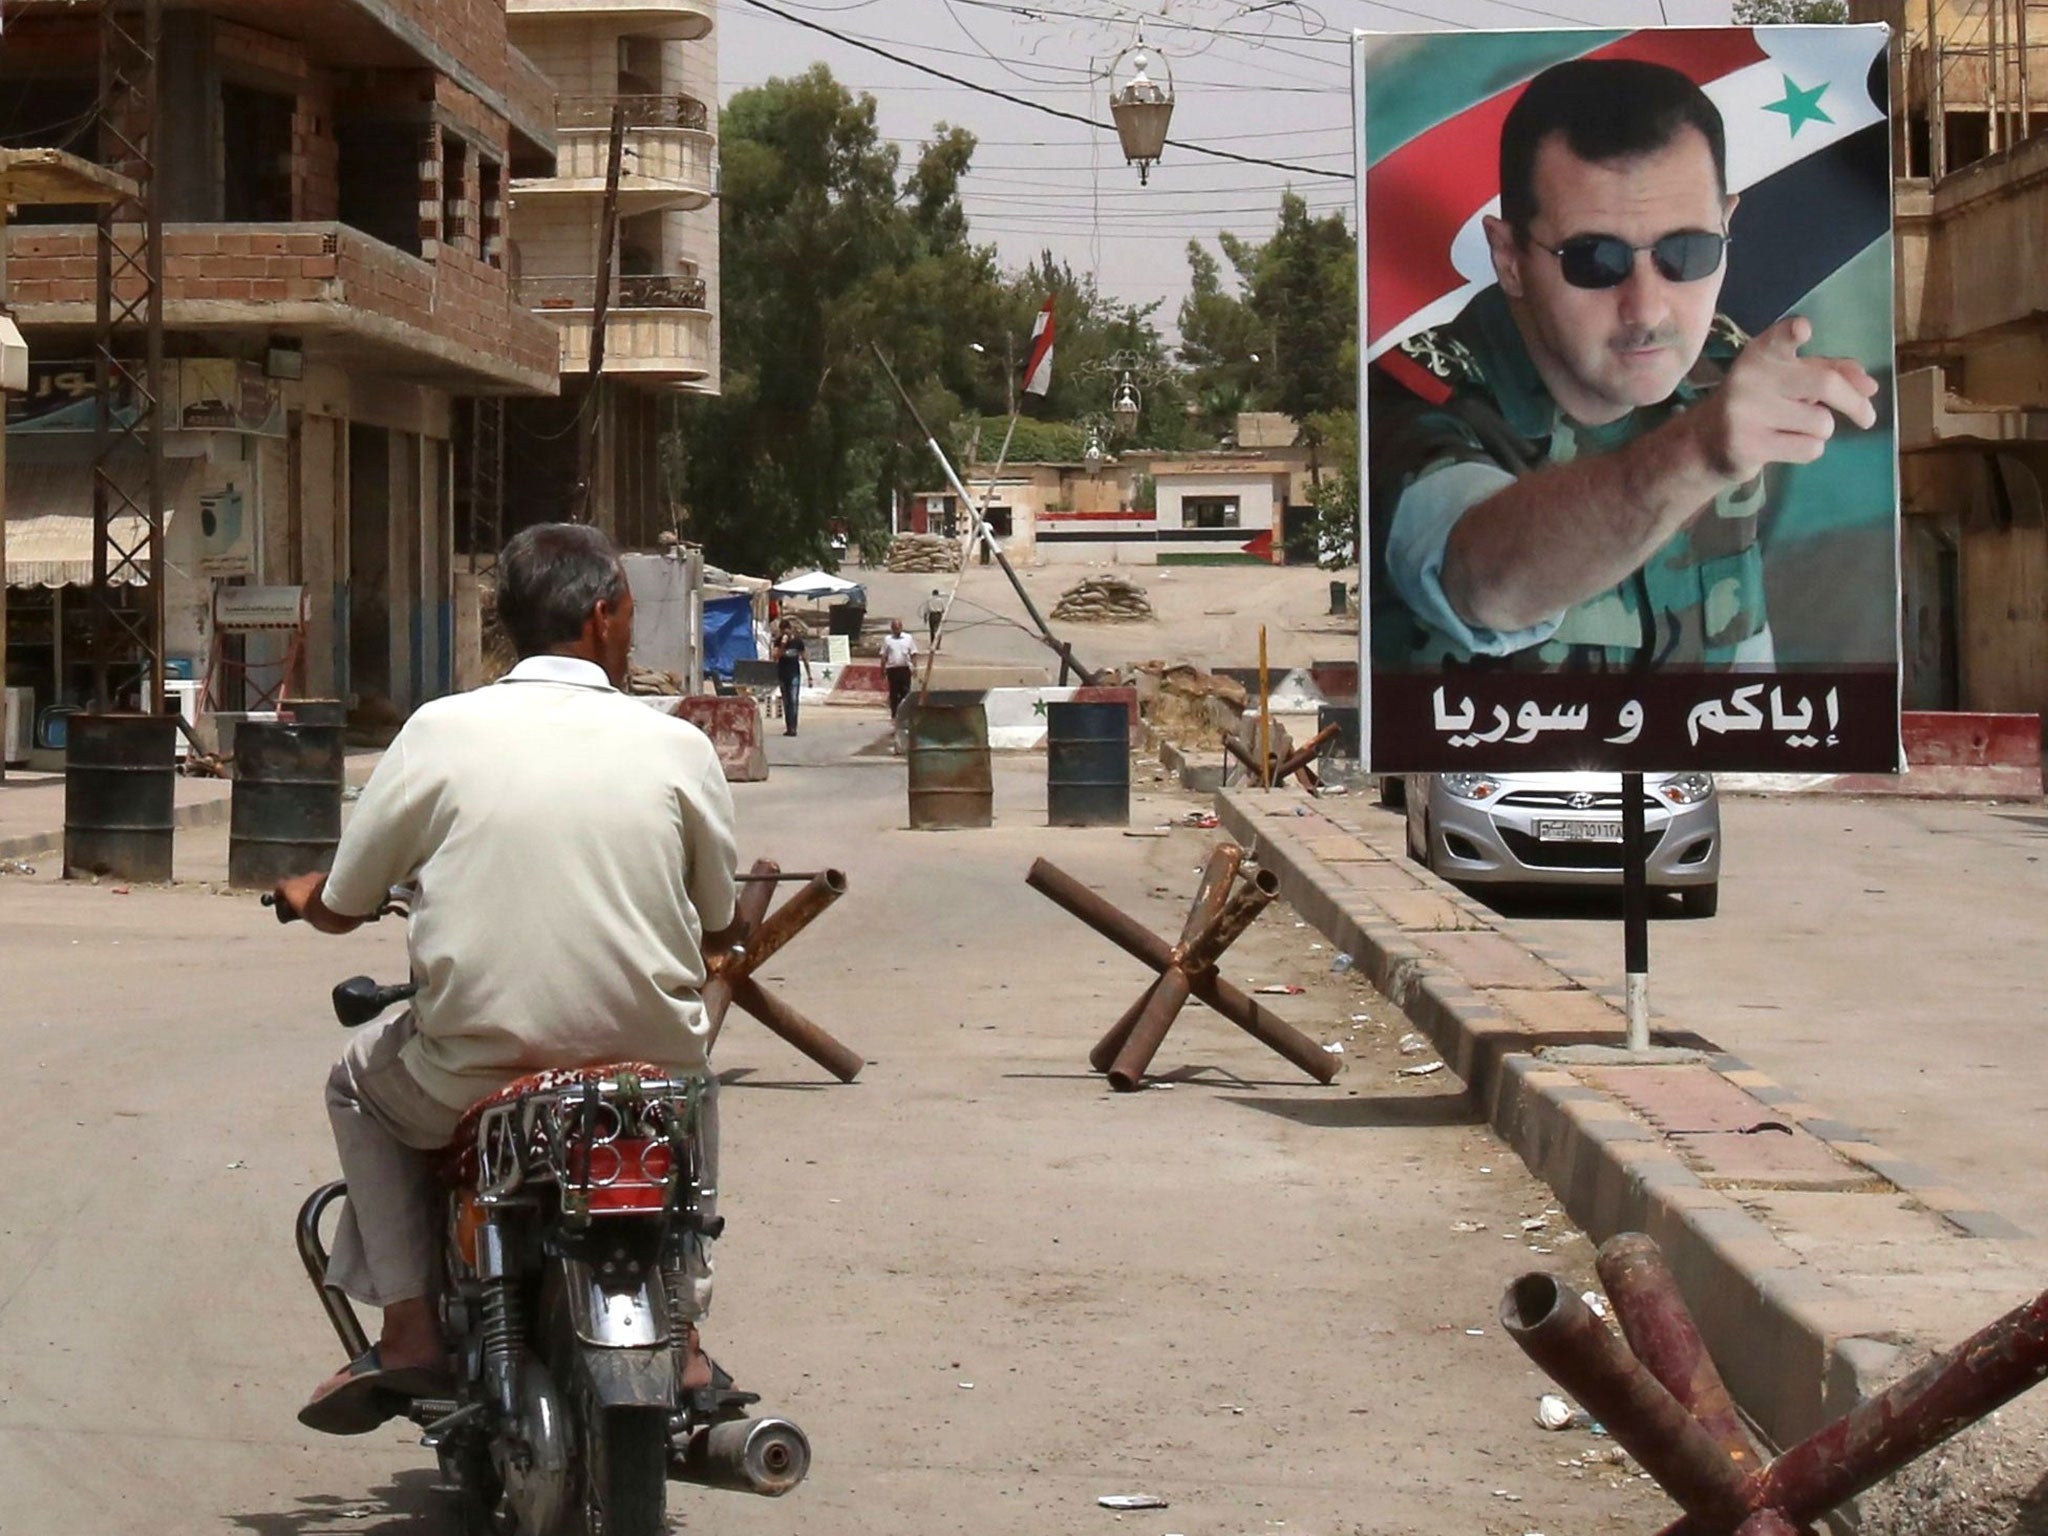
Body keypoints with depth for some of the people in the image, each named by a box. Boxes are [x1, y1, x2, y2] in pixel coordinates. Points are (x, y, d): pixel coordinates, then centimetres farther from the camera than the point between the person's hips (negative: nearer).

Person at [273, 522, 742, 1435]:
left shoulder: (440, 732, -4)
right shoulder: (677, 747, -2)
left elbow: (341, 909, 4)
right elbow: (721, 930, 10)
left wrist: (301, 897, 29)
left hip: (475, 1072, -1)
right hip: (645, 1059, 2)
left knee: (360, 1081, 30)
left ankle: (411, 1328, 18)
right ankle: (682, 1332, 30)